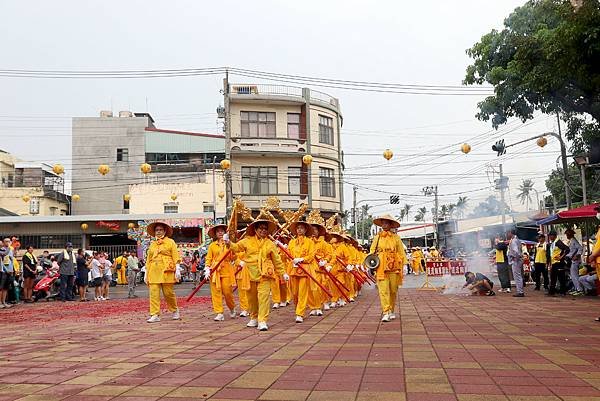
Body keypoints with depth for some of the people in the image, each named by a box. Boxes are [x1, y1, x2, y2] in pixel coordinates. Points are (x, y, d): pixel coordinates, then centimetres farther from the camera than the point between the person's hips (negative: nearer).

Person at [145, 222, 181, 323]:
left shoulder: (170, 242, 7)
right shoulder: (152, 245, 18)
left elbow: (175, 256, 1)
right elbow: (148, 259, 18)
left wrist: (177, 269, -8)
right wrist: (146, 273, 14)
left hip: (166, 271, -4)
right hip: (154, 272, 4)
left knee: (168, 293, -1)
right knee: (154, 293, -5)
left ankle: (175, 310, 21)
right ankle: (155, 315, -3)